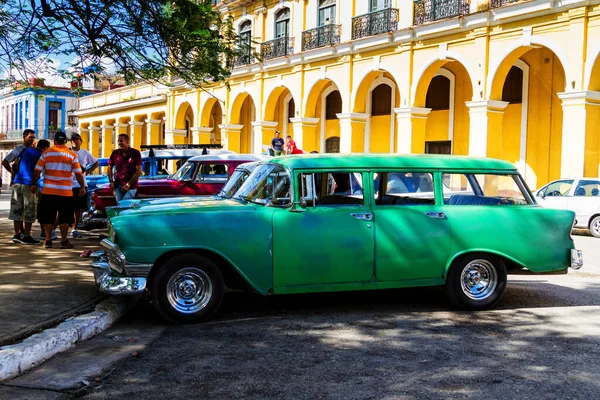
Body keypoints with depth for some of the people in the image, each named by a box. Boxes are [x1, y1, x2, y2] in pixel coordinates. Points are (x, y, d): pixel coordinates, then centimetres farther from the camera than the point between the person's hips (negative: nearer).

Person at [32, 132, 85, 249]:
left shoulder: (46, 153, 2)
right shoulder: (72, 155, -1)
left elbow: (37, 171, 1)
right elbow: (78, 173, -4)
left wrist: (34, 184, 13)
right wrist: (82, 187, 5)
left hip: (48, 191, 1)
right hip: (66, 192, -1)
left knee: (48, 217, 9)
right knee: (64, 218, 6)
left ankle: (48, 241, 12)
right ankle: (64, 241, 7)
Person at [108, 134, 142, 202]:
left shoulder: (135, 153, -7)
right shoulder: (115, 153, 4)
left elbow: (139, 171, -9)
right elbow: (110, 168, 15)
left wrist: (128, 184, -13)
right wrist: (111, 181, 1)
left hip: (131, 186, -4)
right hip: (117, 186, 4)